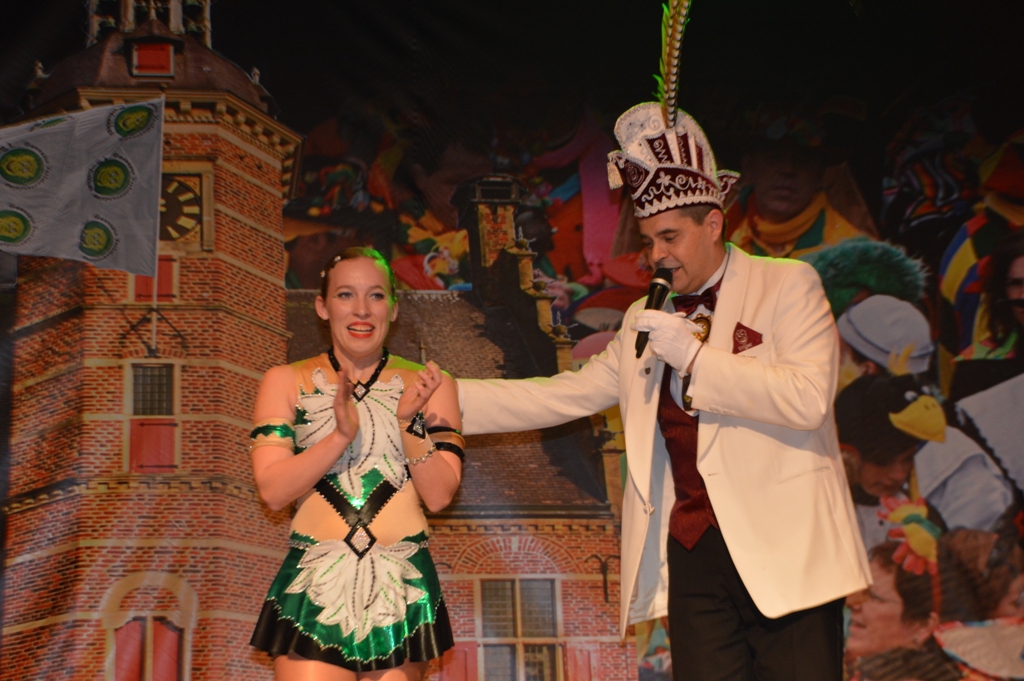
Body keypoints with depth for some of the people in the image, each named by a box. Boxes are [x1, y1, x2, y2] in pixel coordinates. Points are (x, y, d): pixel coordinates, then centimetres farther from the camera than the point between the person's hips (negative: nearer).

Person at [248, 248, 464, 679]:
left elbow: (439, 495, -1)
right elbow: (272, 491, -4)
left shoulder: (430, 385, 7)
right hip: (314, 591, -1)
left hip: (402, 591, 1)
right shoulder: (286, 382, 6)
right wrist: (340, 435, -17)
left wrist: (407, 421, -14)